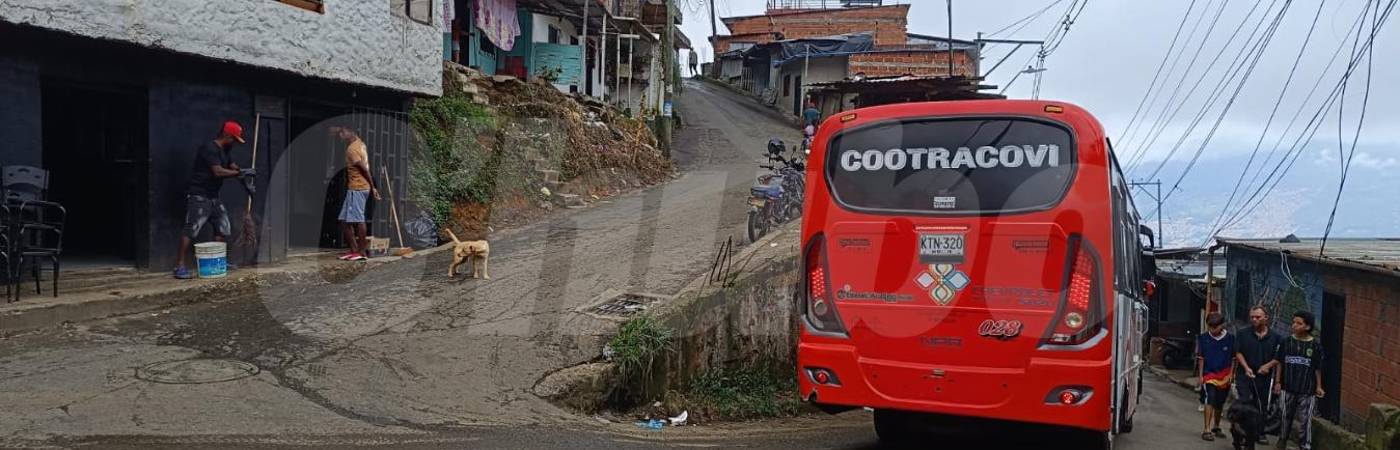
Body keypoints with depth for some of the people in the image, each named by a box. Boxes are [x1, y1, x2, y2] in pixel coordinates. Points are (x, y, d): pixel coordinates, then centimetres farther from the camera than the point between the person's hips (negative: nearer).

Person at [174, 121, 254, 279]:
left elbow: (234, 168, 15)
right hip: (198, 196, -10)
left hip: (213, 197, 10)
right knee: (191, 229, -13)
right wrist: (241, 172, -19)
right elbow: (218, 172, -24)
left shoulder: (224, 151, 16)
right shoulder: (210, 149, -15)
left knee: (222, 227, 11)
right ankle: (180, 266, -13)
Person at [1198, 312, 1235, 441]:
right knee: (1210, 400, -16)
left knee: (1220, 404, 13)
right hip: (1209, 374, -1)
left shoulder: (1230, 338, -3)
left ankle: (1216, 427, 32)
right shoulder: (1204, 338, -2)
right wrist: (1201, 375, 2)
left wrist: (1231, 374, -2)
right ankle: (1207, 430, -16)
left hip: (1225, 376, 2)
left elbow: (1233, 358, 4)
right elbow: (1201, 358, 4)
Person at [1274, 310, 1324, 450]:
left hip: (1307, 390, -2)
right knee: (1286, 416, 15)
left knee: (1305, 420, -1)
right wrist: (1277, 382, 2)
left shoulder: (1315, 346, -4)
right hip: (1288, 388, 2)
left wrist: (1318, 386, 2)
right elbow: (1279, 363, 5)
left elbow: (1317, 369, 1)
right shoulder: (1286, 342, 0)